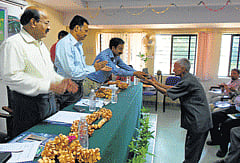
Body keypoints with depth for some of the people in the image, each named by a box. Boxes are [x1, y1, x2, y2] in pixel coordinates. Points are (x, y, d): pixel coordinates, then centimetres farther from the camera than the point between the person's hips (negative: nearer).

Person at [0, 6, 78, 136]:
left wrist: (62, 81, 5)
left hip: (50, 100, 8)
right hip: (28, 103, -8)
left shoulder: (41, 45, 17)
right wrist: (50, 85, -24)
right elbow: (12, 77, -23)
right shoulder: (13, 44, -14)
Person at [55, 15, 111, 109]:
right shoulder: (65, 44, -18)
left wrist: (99, 68, 13)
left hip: (78, 86, 10)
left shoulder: (78, 45, 14)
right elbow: (71, 72, -26)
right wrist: (94, 68, -18)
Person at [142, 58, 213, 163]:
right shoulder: (189, 78, 10)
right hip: (199, 120, 10)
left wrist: (153, 84, -6)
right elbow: (172, 88, 15)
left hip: (198, 122, -10)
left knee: (191, 151, 3)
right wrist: (157, 83, 12)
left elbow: (167, 92, -15)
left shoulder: (187, 82, -21)